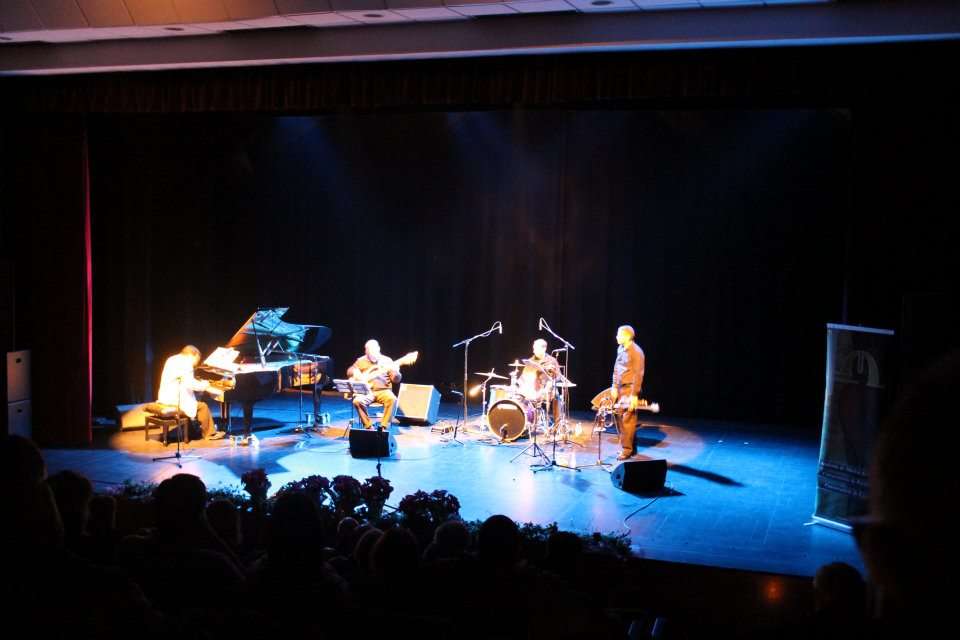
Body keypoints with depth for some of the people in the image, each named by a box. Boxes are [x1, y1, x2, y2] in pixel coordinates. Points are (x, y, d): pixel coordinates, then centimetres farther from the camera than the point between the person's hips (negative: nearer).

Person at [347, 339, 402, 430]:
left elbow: (396, 380, 3)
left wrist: (395, 371, -20)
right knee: (358, 401, -31)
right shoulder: (361, 361, 11)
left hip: (383, 390, -1)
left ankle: (384, 426, -23)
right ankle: (368, 426, -17)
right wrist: (356, 373, -12)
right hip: (366, 391, 1)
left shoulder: (387, 360, 7)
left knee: (392, 399, -33)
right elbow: (350, 371, 11)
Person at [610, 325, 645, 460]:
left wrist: (635, 394, -20)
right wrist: (614, 387, 11)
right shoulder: (620, 349, 10)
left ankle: (627, 449, -1)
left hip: (630, 389, -8)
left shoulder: (636, 352, -15)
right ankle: (630, 446, 20)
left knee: (628, 419, -6)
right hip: (620, 388, 8)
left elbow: (638, 374, -17)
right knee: (619, 417, 10)